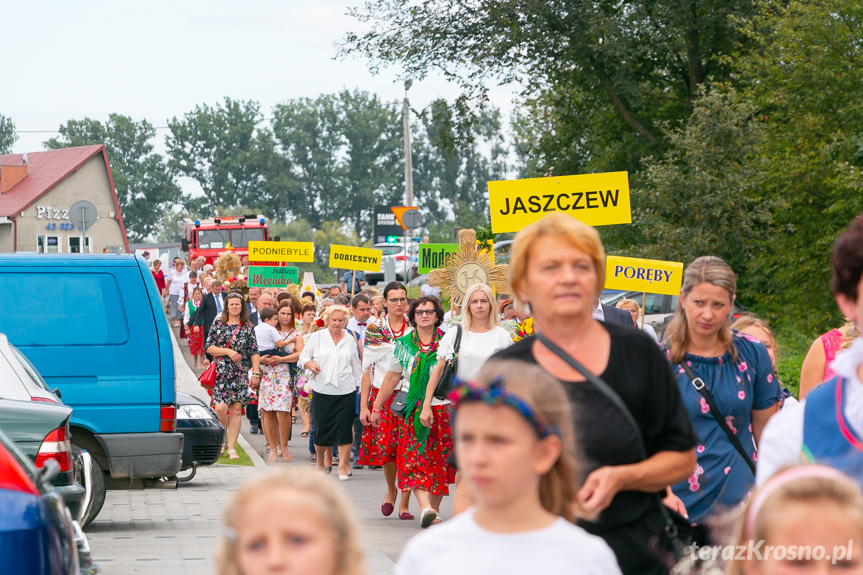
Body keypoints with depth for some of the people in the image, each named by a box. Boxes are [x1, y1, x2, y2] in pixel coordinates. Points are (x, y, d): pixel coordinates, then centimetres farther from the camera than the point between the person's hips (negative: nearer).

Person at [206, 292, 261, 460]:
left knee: (236, 409, -2)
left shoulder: (248, 328, 8)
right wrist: (227, 351, -10)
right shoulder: (218, 324, 7)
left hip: (240, 374, 1)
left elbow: (254, 352, 6)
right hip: (221, 372, -1)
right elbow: (209, 347, 3)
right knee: (220, 408, -14)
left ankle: (232, 447, 5)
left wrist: (256, 373, -2)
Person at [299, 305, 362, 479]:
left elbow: (356, 365, 16)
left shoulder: (350, 340, 11)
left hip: (346, 392, 1)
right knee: (321, 429, 1)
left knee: (345, 428, -6)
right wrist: (310, 364, -13)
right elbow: (303, 356, 8)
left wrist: (360, 385, 13)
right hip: (322, 391, -1)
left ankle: (343, 466, 0)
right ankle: (320, 462, 21)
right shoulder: (317, 337, 6)